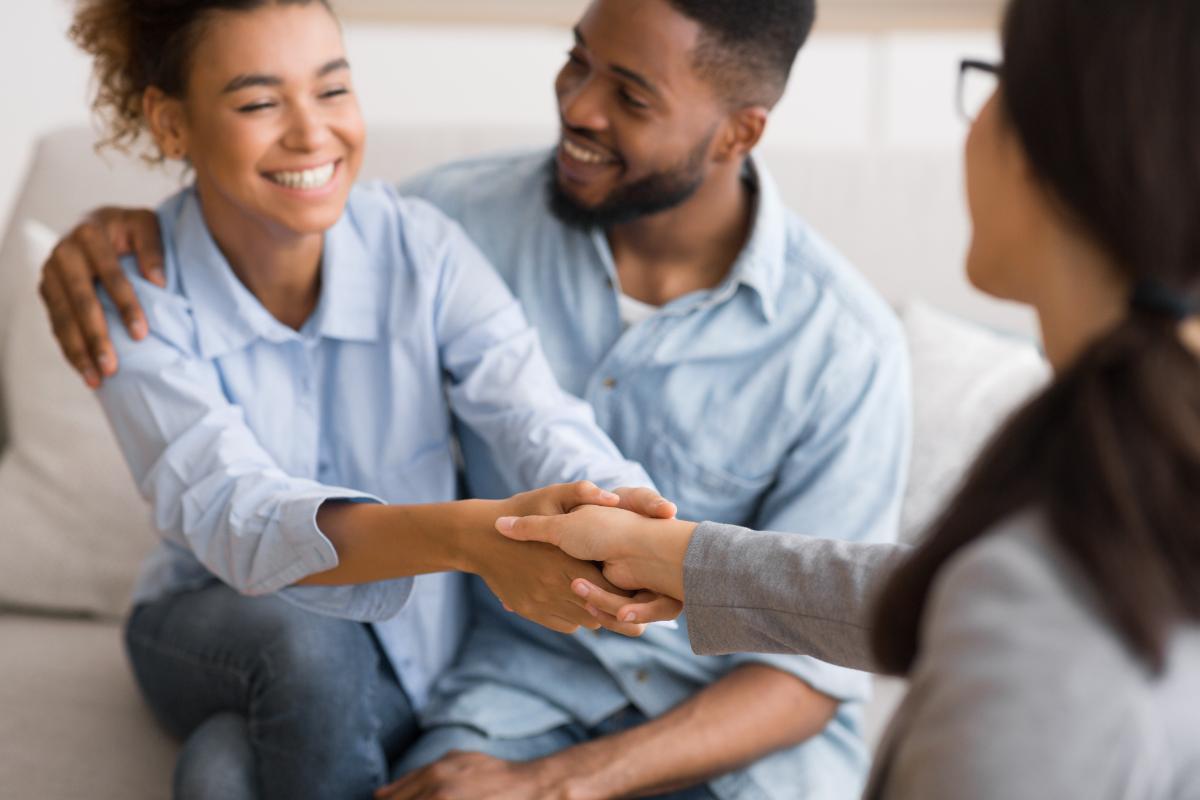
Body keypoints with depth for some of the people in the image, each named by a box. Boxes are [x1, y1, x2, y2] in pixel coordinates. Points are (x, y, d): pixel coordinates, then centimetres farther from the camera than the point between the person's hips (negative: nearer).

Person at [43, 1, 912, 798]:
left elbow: (816, 663, -12)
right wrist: (117, 226, -10)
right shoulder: (481, 213, -5)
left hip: (745, 721, -1)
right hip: (530, 673, 1)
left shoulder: (846, 346, -13)